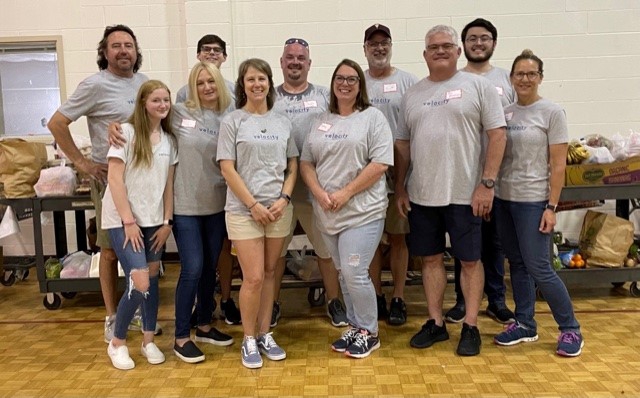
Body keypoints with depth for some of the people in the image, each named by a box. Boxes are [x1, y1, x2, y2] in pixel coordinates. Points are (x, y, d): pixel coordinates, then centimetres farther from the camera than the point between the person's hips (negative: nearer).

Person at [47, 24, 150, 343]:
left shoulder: (144, 82, 6)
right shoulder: (95, 85, -10)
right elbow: (56, 123, -8)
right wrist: (82, 163, -10)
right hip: (109, 179, -5)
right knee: (111, 249, 5)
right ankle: (112, 317, 19)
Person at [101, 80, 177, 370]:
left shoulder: (169, 139, 8)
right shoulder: (126, 131, -8)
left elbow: (168, 183, 9)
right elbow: (115, 179, -12)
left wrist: (167, 222, 3)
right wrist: (128, 221, -15)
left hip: (154, 220, 5)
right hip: (123, 220, -5)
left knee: (152, 279, 9)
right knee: (139, 283, -12)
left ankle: (148, 341, 24)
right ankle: (117, 343, 10)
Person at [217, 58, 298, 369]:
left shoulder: (282, 122, 10)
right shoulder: (232, 121, -1)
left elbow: (292, 165, 10)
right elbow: (227, 169, -6)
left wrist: (283, 198, -5)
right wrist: (253, 205, -12)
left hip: (278, 209, 4)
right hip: (244, 210, -3)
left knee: (269, 274, 10)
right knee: (254, 278, -5)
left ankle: (265, 335, 24)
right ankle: (248, 340, 14)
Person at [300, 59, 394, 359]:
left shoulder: (373, 117, -2)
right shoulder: (321, 122, 13)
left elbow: (380, 163, -11)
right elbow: (305, 162, 10)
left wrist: (346, 193, -15)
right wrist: (320, 194, -7)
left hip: (362, 211, -5)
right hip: (327, 213, 5)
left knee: (354, 274, -7)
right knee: (343, 274, 13)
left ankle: (369, 332, 14)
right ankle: (355, 327, 29)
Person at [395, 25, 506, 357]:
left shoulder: (478, 86, 0)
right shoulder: (412, 94, 12)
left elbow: (497, 135, -5)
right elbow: (402, 145, 13)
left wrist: (487, 183, -12)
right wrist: (400, 188, 9)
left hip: (465, 194, -4)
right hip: (421, 195, 4)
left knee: (469, 260, 6)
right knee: (431, 258, 11)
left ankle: (470, 326, 19)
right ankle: (436, 323, 25)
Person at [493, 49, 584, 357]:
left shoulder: (552, 112, -5)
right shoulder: (505, 113, 9)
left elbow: (558, 165, -8)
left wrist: (551, 207, -13)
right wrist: (490, 193, 3)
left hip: (533, 201, -5)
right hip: (504, 199, 5)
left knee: (538, 268, -4)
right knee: (517, 265, 12)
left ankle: (571, 329, 14)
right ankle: (525, 325, 26)